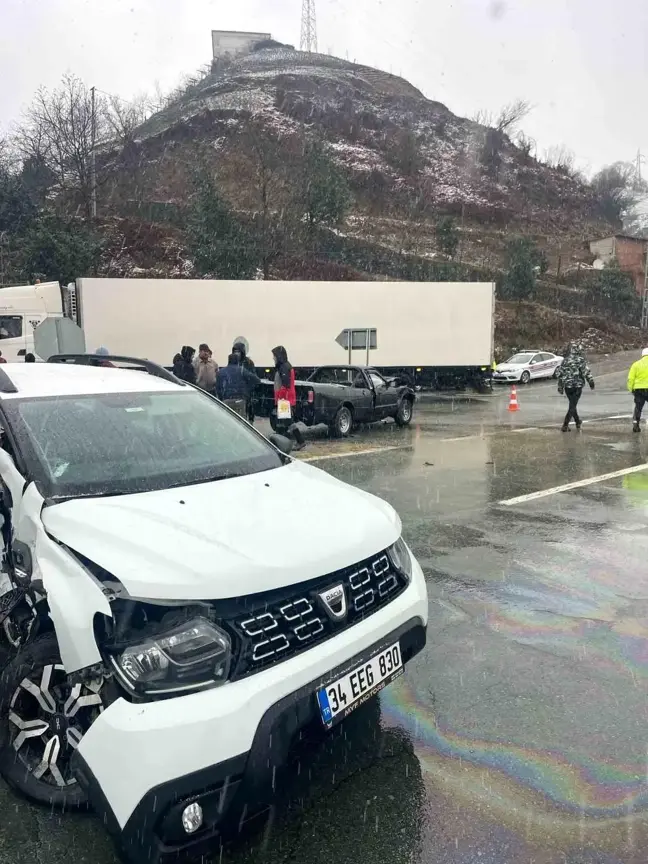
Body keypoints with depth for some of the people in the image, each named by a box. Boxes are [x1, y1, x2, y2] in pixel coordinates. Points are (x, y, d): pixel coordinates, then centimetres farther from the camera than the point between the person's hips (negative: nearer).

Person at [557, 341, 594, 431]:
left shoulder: (565, 360, 6)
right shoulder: (580, 359, -7)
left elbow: (560, 374, 9)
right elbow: (586, 371, -13)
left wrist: (560, 387, 15)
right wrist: (591, 381, -8)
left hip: (567, 386, 4)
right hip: (578, 386, -4)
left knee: (572, 404, 19)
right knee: (572, 406, -3)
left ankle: (578, 422, 30)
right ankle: (565, 425, -10)